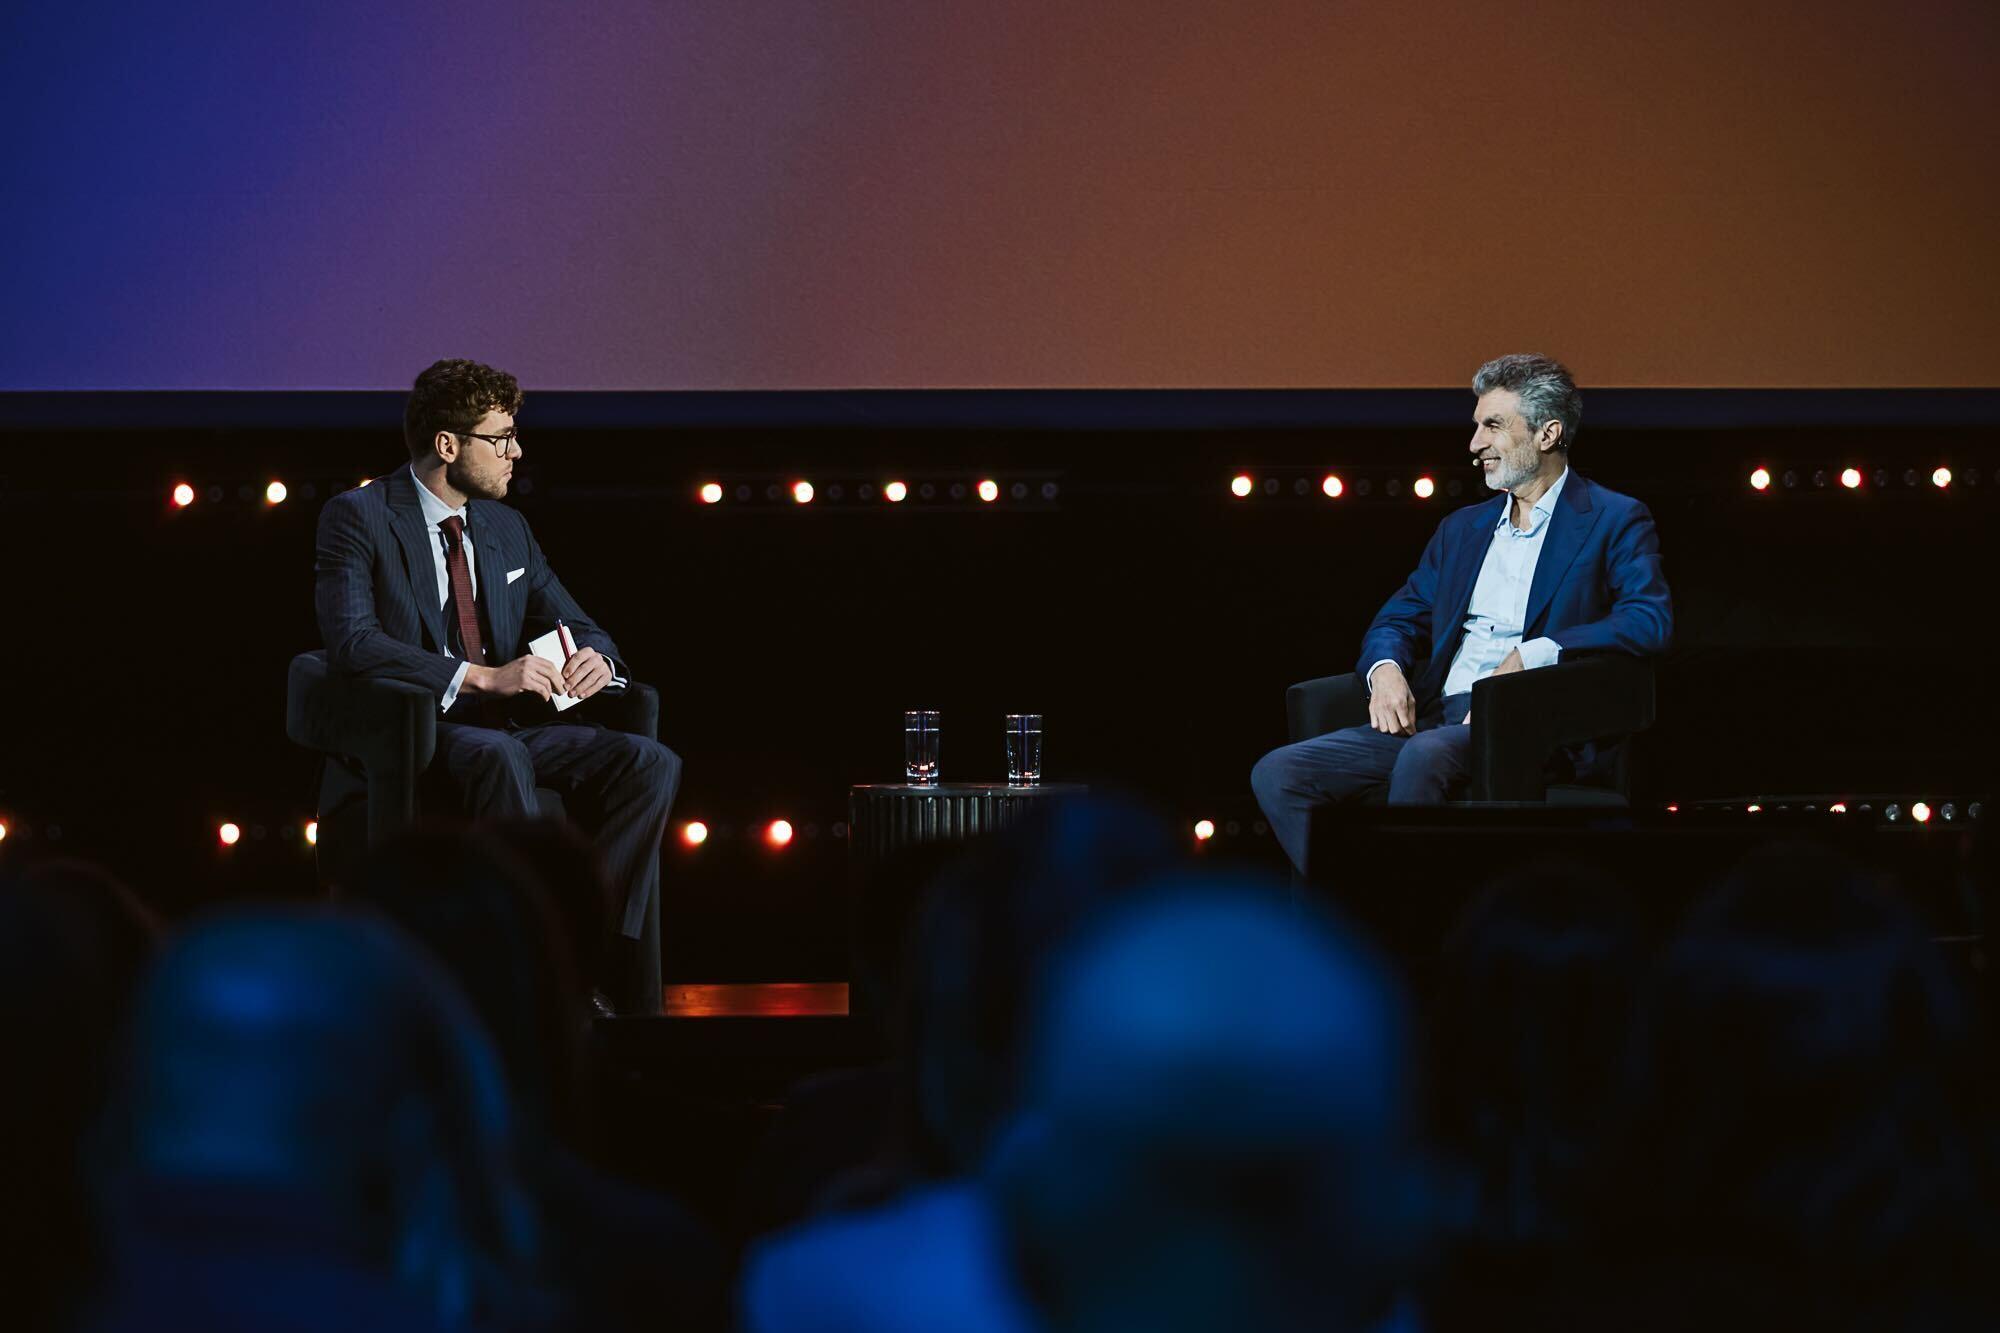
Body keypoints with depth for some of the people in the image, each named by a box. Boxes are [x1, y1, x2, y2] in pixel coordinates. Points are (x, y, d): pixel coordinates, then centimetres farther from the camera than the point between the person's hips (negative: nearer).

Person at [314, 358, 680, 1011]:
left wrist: (593, 658, -8)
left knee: (651, 762, -20)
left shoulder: (505, 528, 18)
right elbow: (351, 640, -18)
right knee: (500, 756, -40)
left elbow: (579, 628, 20)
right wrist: (482, 676, -26)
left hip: (512, 726, 6)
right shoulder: (358, 517, -3)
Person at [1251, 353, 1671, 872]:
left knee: (1424, 756, -39)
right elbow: (1400, 618, 24)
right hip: (1436, 715, 7)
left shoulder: (1614, 521, 5)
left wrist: (1531, 655, -20)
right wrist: (1386, 669, -2)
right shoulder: (1463, 528, 26)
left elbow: (1650, 621, -11)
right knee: (1277, 774, -13)